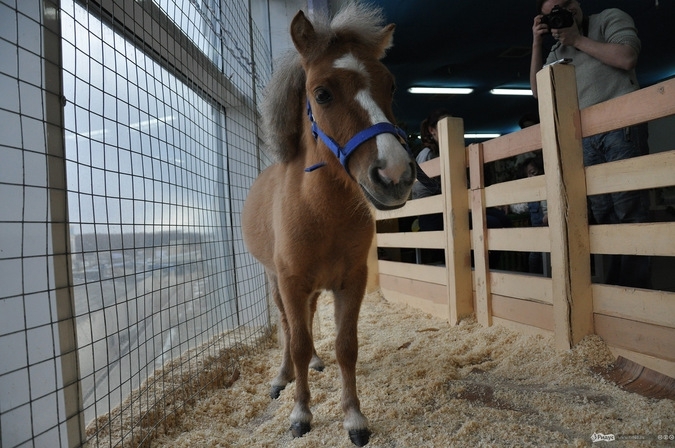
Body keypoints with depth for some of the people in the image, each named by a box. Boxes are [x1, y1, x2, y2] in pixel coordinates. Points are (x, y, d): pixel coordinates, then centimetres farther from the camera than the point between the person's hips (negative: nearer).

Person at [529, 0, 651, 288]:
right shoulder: (557, 52, 22)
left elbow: (627, 58, -6)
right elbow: (538, 90, 14)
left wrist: (578, 40, 0)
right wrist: (537, 44, 10)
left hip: (621, 126, -4)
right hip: (585, 137, 5)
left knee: (629, 208, -9)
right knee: (605, 215, 3)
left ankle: (635, 288, -5)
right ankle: (616, 288, 7)